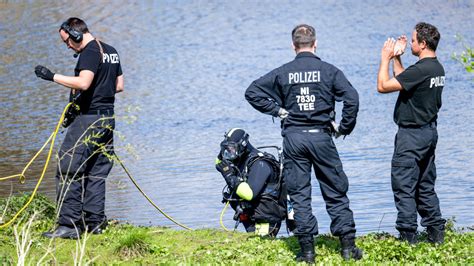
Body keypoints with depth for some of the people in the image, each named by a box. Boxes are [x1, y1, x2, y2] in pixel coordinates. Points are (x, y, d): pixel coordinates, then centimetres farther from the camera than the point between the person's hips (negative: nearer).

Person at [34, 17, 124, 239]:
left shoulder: (90, 52, -13)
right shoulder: (111, 51, 16)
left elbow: (84, 82, -27)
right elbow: (119, 85, 22)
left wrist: (52, 76, -22)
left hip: (89, 119, -9)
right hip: (108, 118, 10)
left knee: (68, 171, -8)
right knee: (97, 172, 13)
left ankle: (69, 225, -12)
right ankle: (94, 222, 13)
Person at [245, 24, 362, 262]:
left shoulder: (282, 73, 1)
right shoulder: (329, 71, -3)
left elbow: (252, 92, 0)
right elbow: (352, 98, -12)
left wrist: (278, 110, 4)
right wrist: (344, 127, 0)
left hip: (293, 137, 1)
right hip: (321, 136, -1)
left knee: (299, 194, 6)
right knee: (336, 193, 8)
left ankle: (307, 249, 3)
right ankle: (348, 245, 6)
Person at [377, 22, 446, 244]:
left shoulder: (420, 70, -21)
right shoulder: (437, 68, 9)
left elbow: (383, 86, -20)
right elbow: (404, 82, 20)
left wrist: (385, 58, -8)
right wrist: (396, 58, 16)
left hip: (412, 134, -9)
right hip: (429, 132, 9)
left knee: (403, 186, -3)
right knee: (425, 186, 16)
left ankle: (407, 236, -3)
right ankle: (436, 232, 17)